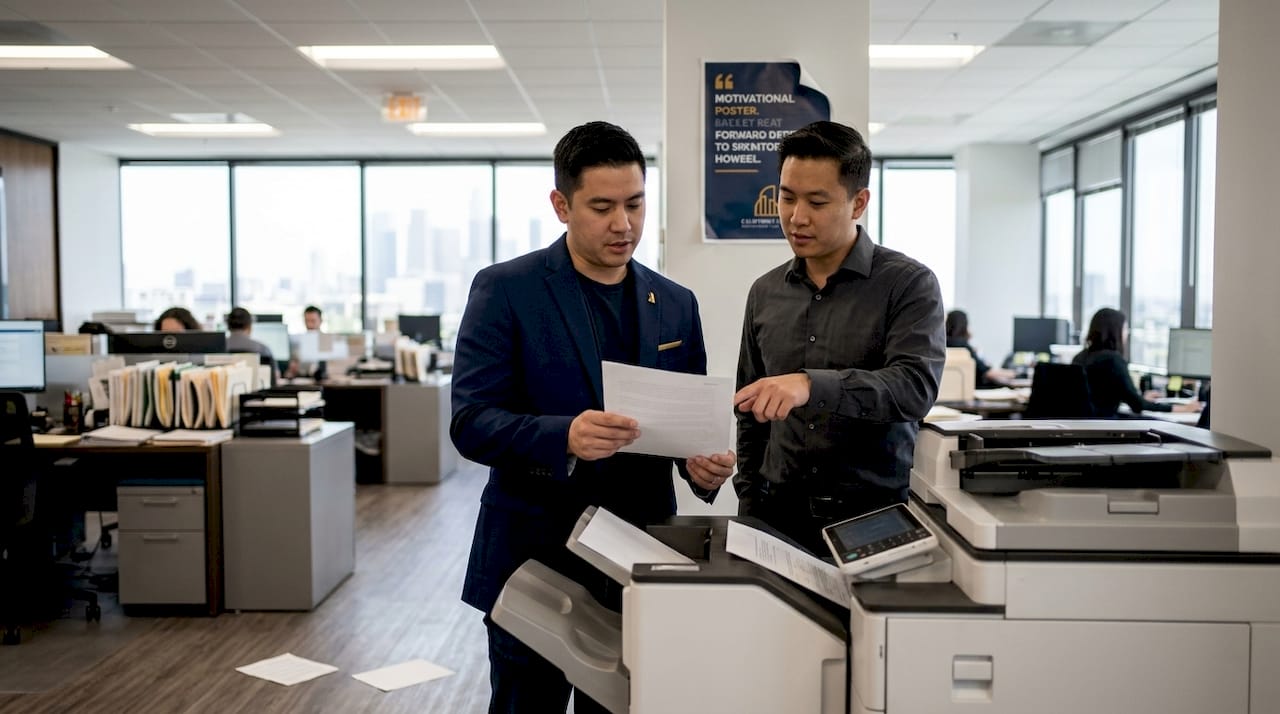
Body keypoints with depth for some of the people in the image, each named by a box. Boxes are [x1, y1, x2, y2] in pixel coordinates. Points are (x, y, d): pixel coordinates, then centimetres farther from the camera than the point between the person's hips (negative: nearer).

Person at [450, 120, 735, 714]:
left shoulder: (675, 304, 8)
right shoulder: (505, 289, -6)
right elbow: (471, 423, -13)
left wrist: (704, 461, -12)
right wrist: (565, 437, -30)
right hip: (535, 558, -3)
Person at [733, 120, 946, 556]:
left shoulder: (909, 284, -6)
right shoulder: (766, 292, 8)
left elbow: (915, 387, -22)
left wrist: (813, 385, -35)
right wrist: (748, 504, 9)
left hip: (875, 515, -3)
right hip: (779, 512, 4)